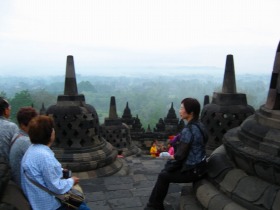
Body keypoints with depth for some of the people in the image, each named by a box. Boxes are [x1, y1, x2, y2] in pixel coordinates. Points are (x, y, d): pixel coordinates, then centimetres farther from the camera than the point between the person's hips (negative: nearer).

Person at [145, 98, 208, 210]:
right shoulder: (199, 125, 3)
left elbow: (180, 155, -22)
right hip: (199, 166, 8)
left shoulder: (188, 130, -26)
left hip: (192, 171, -8)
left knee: (163, 176, 10)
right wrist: (174, 155, 7)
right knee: (165, 171, 18)